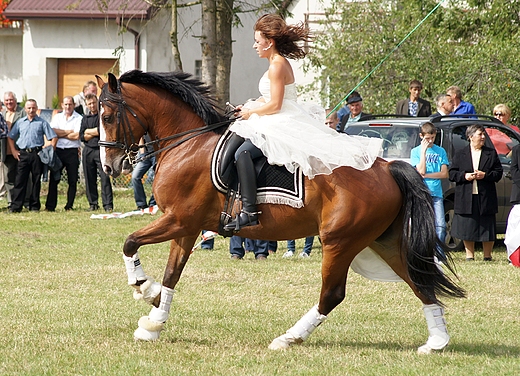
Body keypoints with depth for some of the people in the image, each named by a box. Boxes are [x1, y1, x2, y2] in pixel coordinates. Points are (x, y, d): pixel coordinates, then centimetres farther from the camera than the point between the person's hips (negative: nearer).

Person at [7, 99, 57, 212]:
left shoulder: (42, 123, 5)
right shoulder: (20, 122, 12)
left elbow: (54, 137, 4)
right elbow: (10, 137, 18)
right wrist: (13, 150, 8)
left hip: (37, 153, -1)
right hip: (23, 154, 1)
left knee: (36, 180, 3)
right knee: (20, 180, -4)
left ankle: (34, 205, 9)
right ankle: (16, 206, -6)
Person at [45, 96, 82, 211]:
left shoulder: (79, 118, 1)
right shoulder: (57, 117, 12)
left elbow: (76, 136, -10)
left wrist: (60, 134, -3)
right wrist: (69, 132, -8)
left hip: (72, 151, -2)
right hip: (58, 150, 2)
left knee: (72, 181, 1)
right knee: (53, 179, -1)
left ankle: (69, 206, 8)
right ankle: (50, 206, 1)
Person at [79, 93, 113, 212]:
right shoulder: (85, 119, 17)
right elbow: (82, 136, 8)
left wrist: (89, 131, -4)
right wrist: (95, 132, -5)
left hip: (101, 150, -5)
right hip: (88, 151, 5)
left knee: (105, 177, -12)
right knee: (90, 179, 5)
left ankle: (108, 205, -15)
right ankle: (93, 204, 11)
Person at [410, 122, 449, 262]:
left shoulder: (440, 151, 11)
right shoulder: (416, 151, 6)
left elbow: (444, 174, 4)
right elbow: (421, 171, -7)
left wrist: (426, 175, -5)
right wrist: (423, 151, -7)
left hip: (436, 194, 2)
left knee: (440, 225, -8)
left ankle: (439, 254, -2)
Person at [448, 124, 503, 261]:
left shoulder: (491, 153, 8)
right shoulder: (460, 154, 9)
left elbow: (498, 173, 4)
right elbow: (452, 174, 5)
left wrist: (485, 175, -12)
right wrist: (464, 176, -11)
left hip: (485, 197, 0)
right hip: (466, 198, 0)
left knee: (487, 228, 1)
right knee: (467, 229, 3)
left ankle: (487, 256, 13)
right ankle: (469, 255, 14)